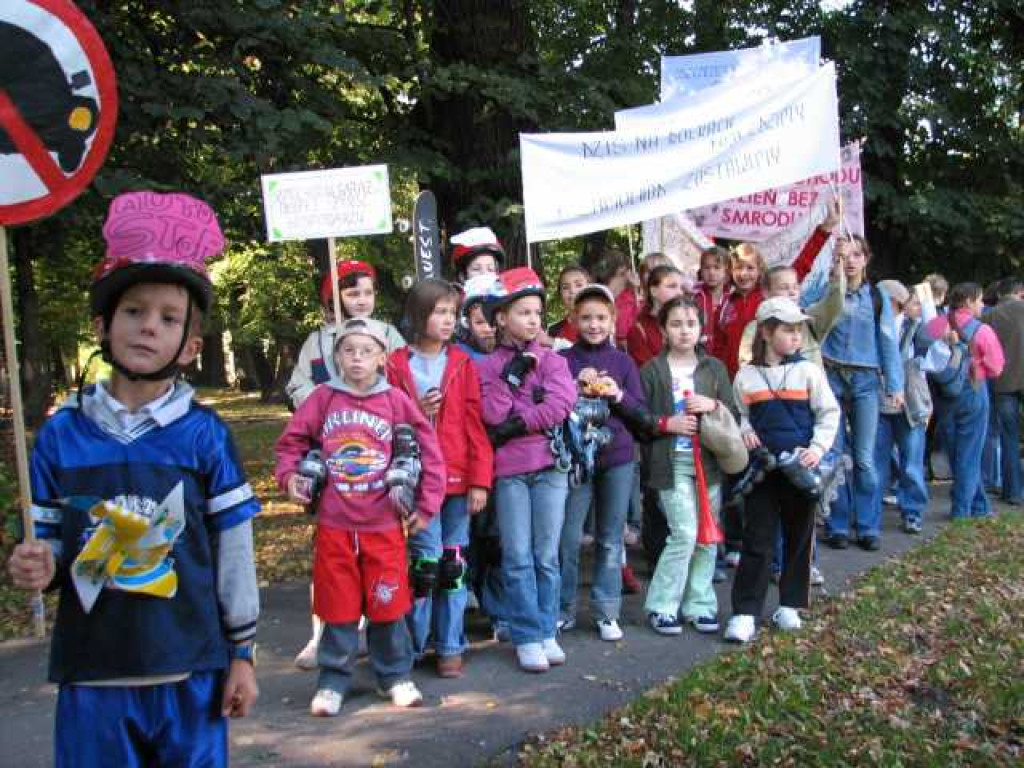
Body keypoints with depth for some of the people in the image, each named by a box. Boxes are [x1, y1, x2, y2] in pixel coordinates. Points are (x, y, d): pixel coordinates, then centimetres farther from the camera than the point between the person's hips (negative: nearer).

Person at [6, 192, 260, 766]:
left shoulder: (205, 435, -5)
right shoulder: (61, 434, 1)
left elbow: (234, 550, -1)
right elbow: (51, 541, 9)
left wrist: (242, 652, 1)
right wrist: (39, 565, -14)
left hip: (190, 668, -1)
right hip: (92, 671, 1)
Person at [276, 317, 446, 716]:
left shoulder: (396, 400, -3)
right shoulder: (323, 398, -1)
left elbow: (430, 453, 1)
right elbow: (291, 441, 10)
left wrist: (427, 506, 0)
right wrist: (289, 475, -7)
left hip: (384, 524, 0)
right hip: (334, 524, 0)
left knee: (388, 604, 10)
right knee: (338, 607, 10)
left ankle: (395, 676, 28)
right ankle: (333, 681, 25)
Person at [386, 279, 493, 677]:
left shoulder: (462, 363, 6)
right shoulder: (397, 365, 1)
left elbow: (475, 424, 1)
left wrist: (480, 480, -5)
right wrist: (415, 413, -14)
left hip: (458, 479, 2)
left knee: (453, 564, 8)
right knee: (424, 562, -4)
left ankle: (450, 646, 20)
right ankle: (412, 644, 15)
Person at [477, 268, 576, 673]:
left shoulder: (552, 359, 9)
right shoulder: (488, 366, 7)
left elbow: (563, 402, -8)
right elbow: (492, 414, -8)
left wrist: (518, 424, -12)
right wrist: (514, 373, -11)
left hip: (550, 464, 1)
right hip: (509, 471, -1)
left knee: (547, 555, 6)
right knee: (518, 557, -1)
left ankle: (546, 632, 16)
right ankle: (527, 637, 8)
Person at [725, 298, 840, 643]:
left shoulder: (808, 371, 0)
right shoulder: (746, 375, 2)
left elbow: (829, 412, 2)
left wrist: (818, 447, -12)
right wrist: (745, 430, -7)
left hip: (800, 468, 1)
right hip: (762, 467, 0)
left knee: (799, 537, 9)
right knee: (757, 540, -2)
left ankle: (790, 605, 23)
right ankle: (745, 613, 0)